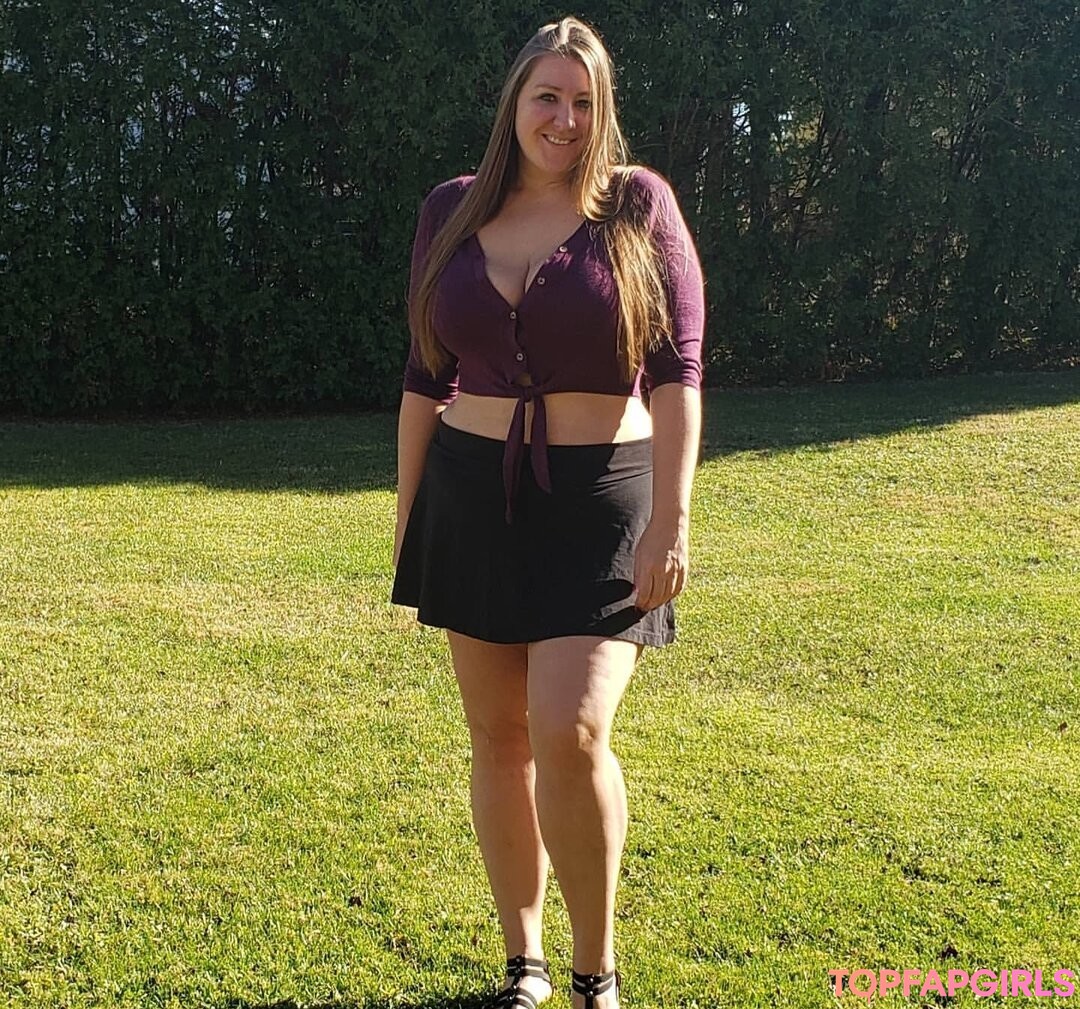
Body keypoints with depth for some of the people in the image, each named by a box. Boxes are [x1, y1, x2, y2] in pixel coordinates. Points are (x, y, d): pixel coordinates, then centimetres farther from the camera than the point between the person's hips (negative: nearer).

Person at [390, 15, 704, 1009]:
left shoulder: (637, 203, -3)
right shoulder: (453, 210, 7)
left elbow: (677, 371, -8)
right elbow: (427, 376, 12)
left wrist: (672, 517, -15)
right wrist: (408, 513, 12)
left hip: (602, 500, -4)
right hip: (474, 498, 4)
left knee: (570, 734, -15)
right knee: (499, 737, 8)